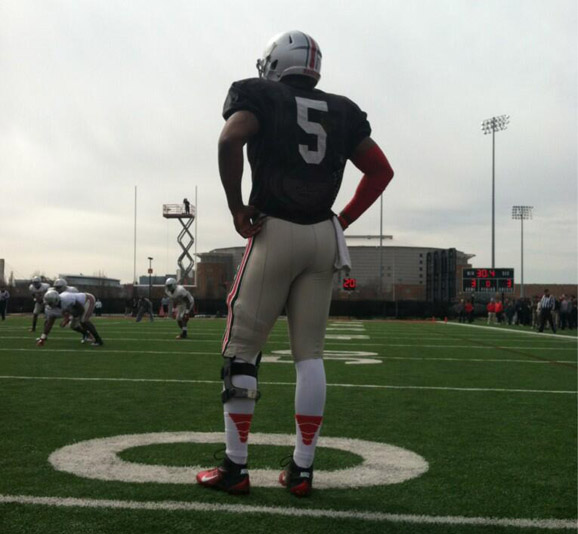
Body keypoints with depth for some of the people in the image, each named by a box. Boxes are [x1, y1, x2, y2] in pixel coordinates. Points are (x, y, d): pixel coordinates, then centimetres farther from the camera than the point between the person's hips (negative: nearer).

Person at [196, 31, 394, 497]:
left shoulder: (259, 95, 2)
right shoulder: (341, 111, 15)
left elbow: (230, 141, -18)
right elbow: (381, 170, 12)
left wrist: (237, 209, -8)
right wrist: (344, 220, 13)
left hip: (275, 231, -4)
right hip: (324, 237, 4)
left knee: (241, 351, 5)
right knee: (310, 353, 9)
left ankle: (236, 468, 7)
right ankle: (302, 469, 11)